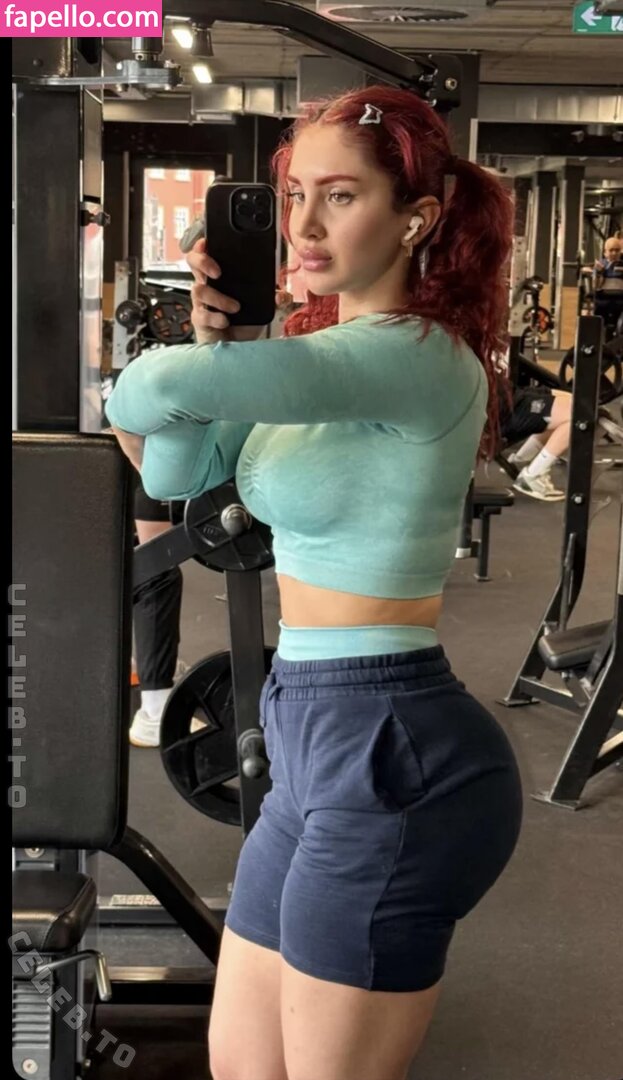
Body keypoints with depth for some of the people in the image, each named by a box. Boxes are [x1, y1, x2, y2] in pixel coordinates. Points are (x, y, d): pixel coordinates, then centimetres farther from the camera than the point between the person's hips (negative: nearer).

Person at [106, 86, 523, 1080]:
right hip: (326, 744, 9)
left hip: (391, 757, -9)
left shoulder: (421, 356, -18)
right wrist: (215, 341, -8)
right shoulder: (319, 345, 11)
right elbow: (174, 471, 6)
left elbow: (159, 388, -29)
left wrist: (171, 378, -6)